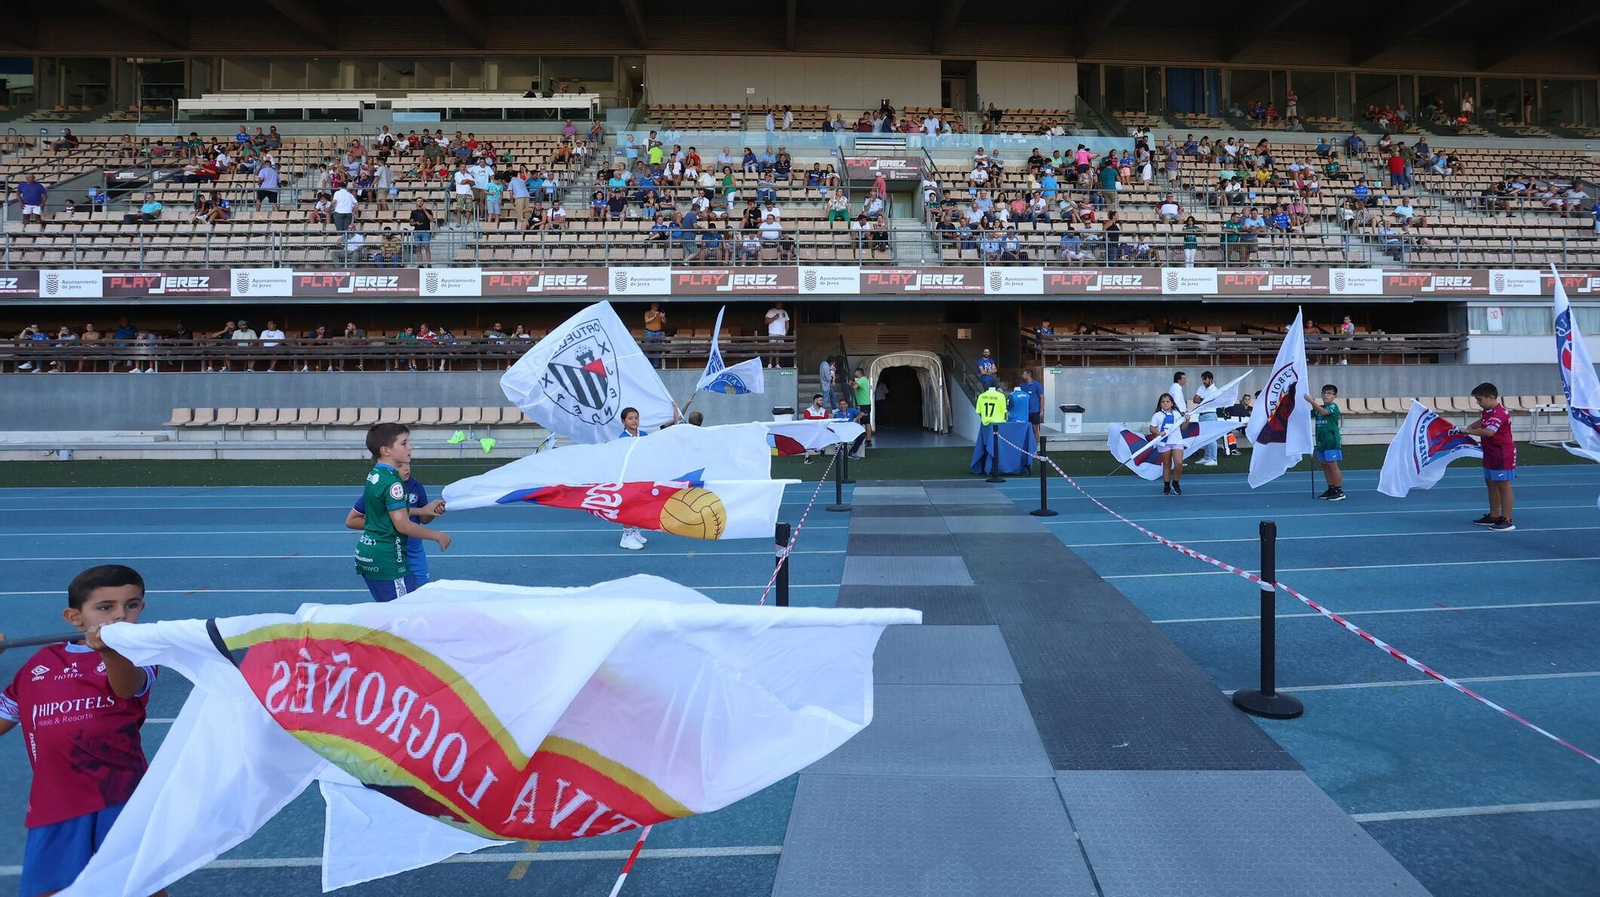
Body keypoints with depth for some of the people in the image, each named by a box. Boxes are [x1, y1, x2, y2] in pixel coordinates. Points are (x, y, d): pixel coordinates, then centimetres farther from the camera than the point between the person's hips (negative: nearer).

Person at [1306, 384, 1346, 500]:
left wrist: (1311, 401, -30)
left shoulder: (1333, 406, -7)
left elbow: (1323, 412, -26)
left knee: (1332, 465, -8)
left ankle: (1339, 491, -4)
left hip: (1331, 441, -8)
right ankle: (1331, 489, 19)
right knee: (1325, 465, 10)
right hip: (1321, 440, 8)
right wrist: (1312, 403, -2)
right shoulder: (1320, 407, 15)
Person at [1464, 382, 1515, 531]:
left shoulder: (1500, 413, -23)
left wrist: (1470, 432, -23)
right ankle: (1494, 516, 26)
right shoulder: (1487, 411, 8)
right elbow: (1482, 421, 33)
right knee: (1491, 484, 16)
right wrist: (1471, 427, 16)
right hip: (1490, 454, 10)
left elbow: (1489, 431, -38)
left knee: (1503, 485, -4)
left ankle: (1507, 520, 2)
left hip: (1503, 455, -10)